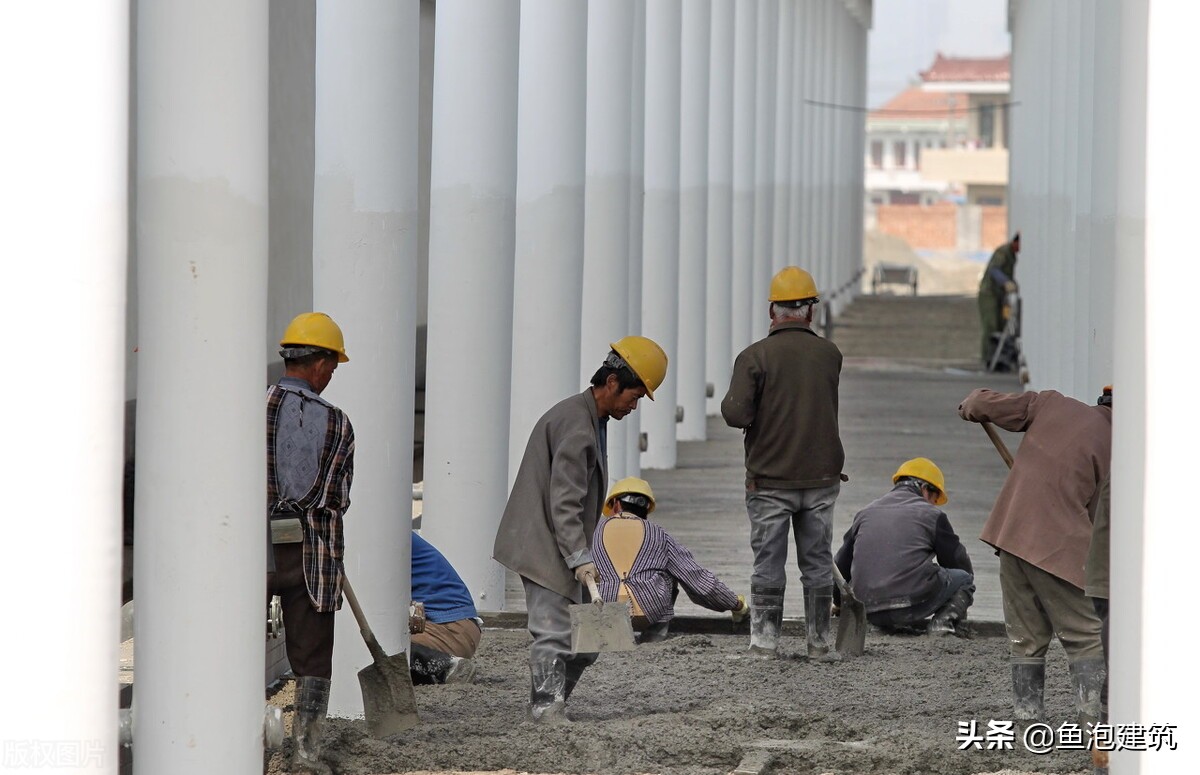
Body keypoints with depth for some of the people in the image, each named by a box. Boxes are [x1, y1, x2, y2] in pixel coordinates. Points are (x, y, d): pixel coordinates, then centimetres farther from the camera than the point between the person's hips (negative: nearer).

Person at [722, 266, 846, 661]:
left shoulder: (755, 357, -10)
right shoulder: (830, 354, 1)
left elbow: (736, 414, -18)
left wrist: (730, 401, 5)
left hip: (770, 480, -2)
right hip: (821, 477, 2)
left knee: (768, 564, 5)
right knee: (818, 562, 10)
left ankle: (764, 641, 6)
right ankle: (819, 641, 13)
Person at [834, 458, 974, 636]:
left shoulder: (866, 513, 22)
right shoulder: (931, 514, 9)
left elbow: (841, 566, 28)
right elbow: (960, 562, 17)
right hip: (913, 602, -5)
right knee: (965, 578, 18)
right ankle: (944, 619, -8)